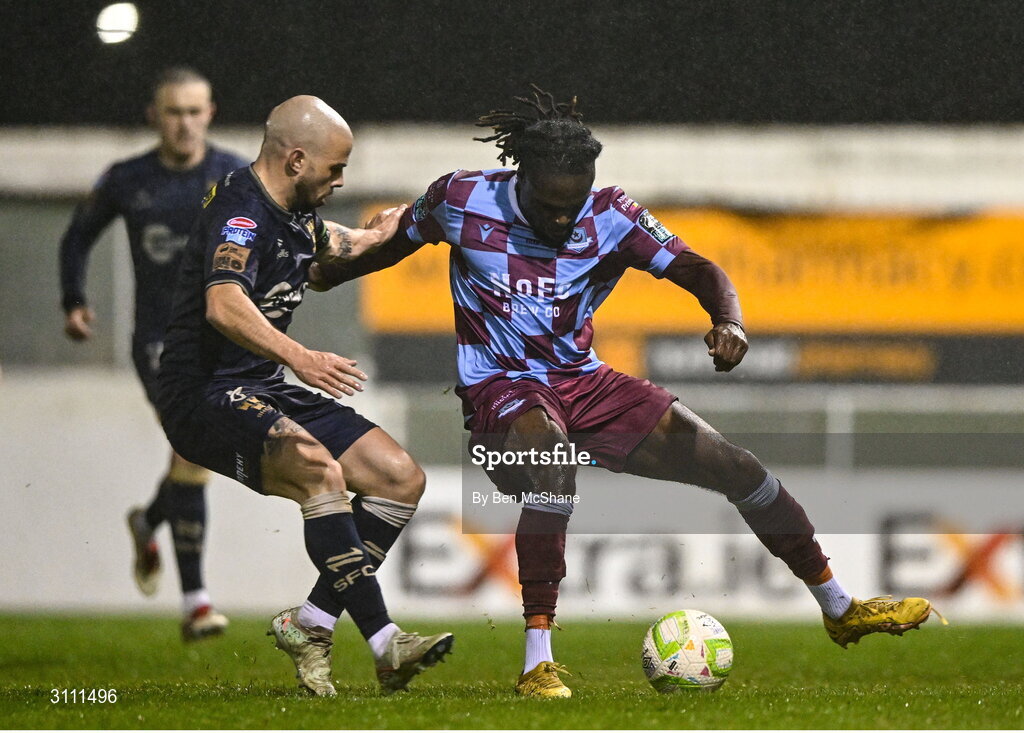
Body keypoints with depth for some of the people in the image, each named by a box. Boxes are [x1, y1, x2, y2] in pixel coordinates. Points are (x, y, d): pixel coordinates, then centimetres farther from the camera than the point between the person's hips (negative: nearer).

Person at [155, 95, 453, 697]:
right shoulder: (240, 212, -17)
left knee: (402, 477, 0)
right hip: (206, 397, -10)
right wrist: (298, 356, -49)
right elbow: (224, 306, -37)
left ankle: (310, 624, -1)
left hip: (265, 393, 10)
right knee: (321, 470, -34)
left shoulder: (295, 214, 13)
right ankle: (384, 643, -34)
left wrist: (371, 239, 26)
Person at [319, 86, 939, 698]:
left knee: (736, 466, 0)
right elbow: (392, 246, 9)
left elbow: (695, 268, -15)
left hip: (584, 381, 4)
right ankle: (537, 665, -40)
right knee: (552, 451, -41)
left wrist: (730, 321, -37)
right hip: (500, 389, -4)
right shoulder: (462, 200, -10)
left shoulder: (609, 215, -8)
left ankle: (840, 609, 22)